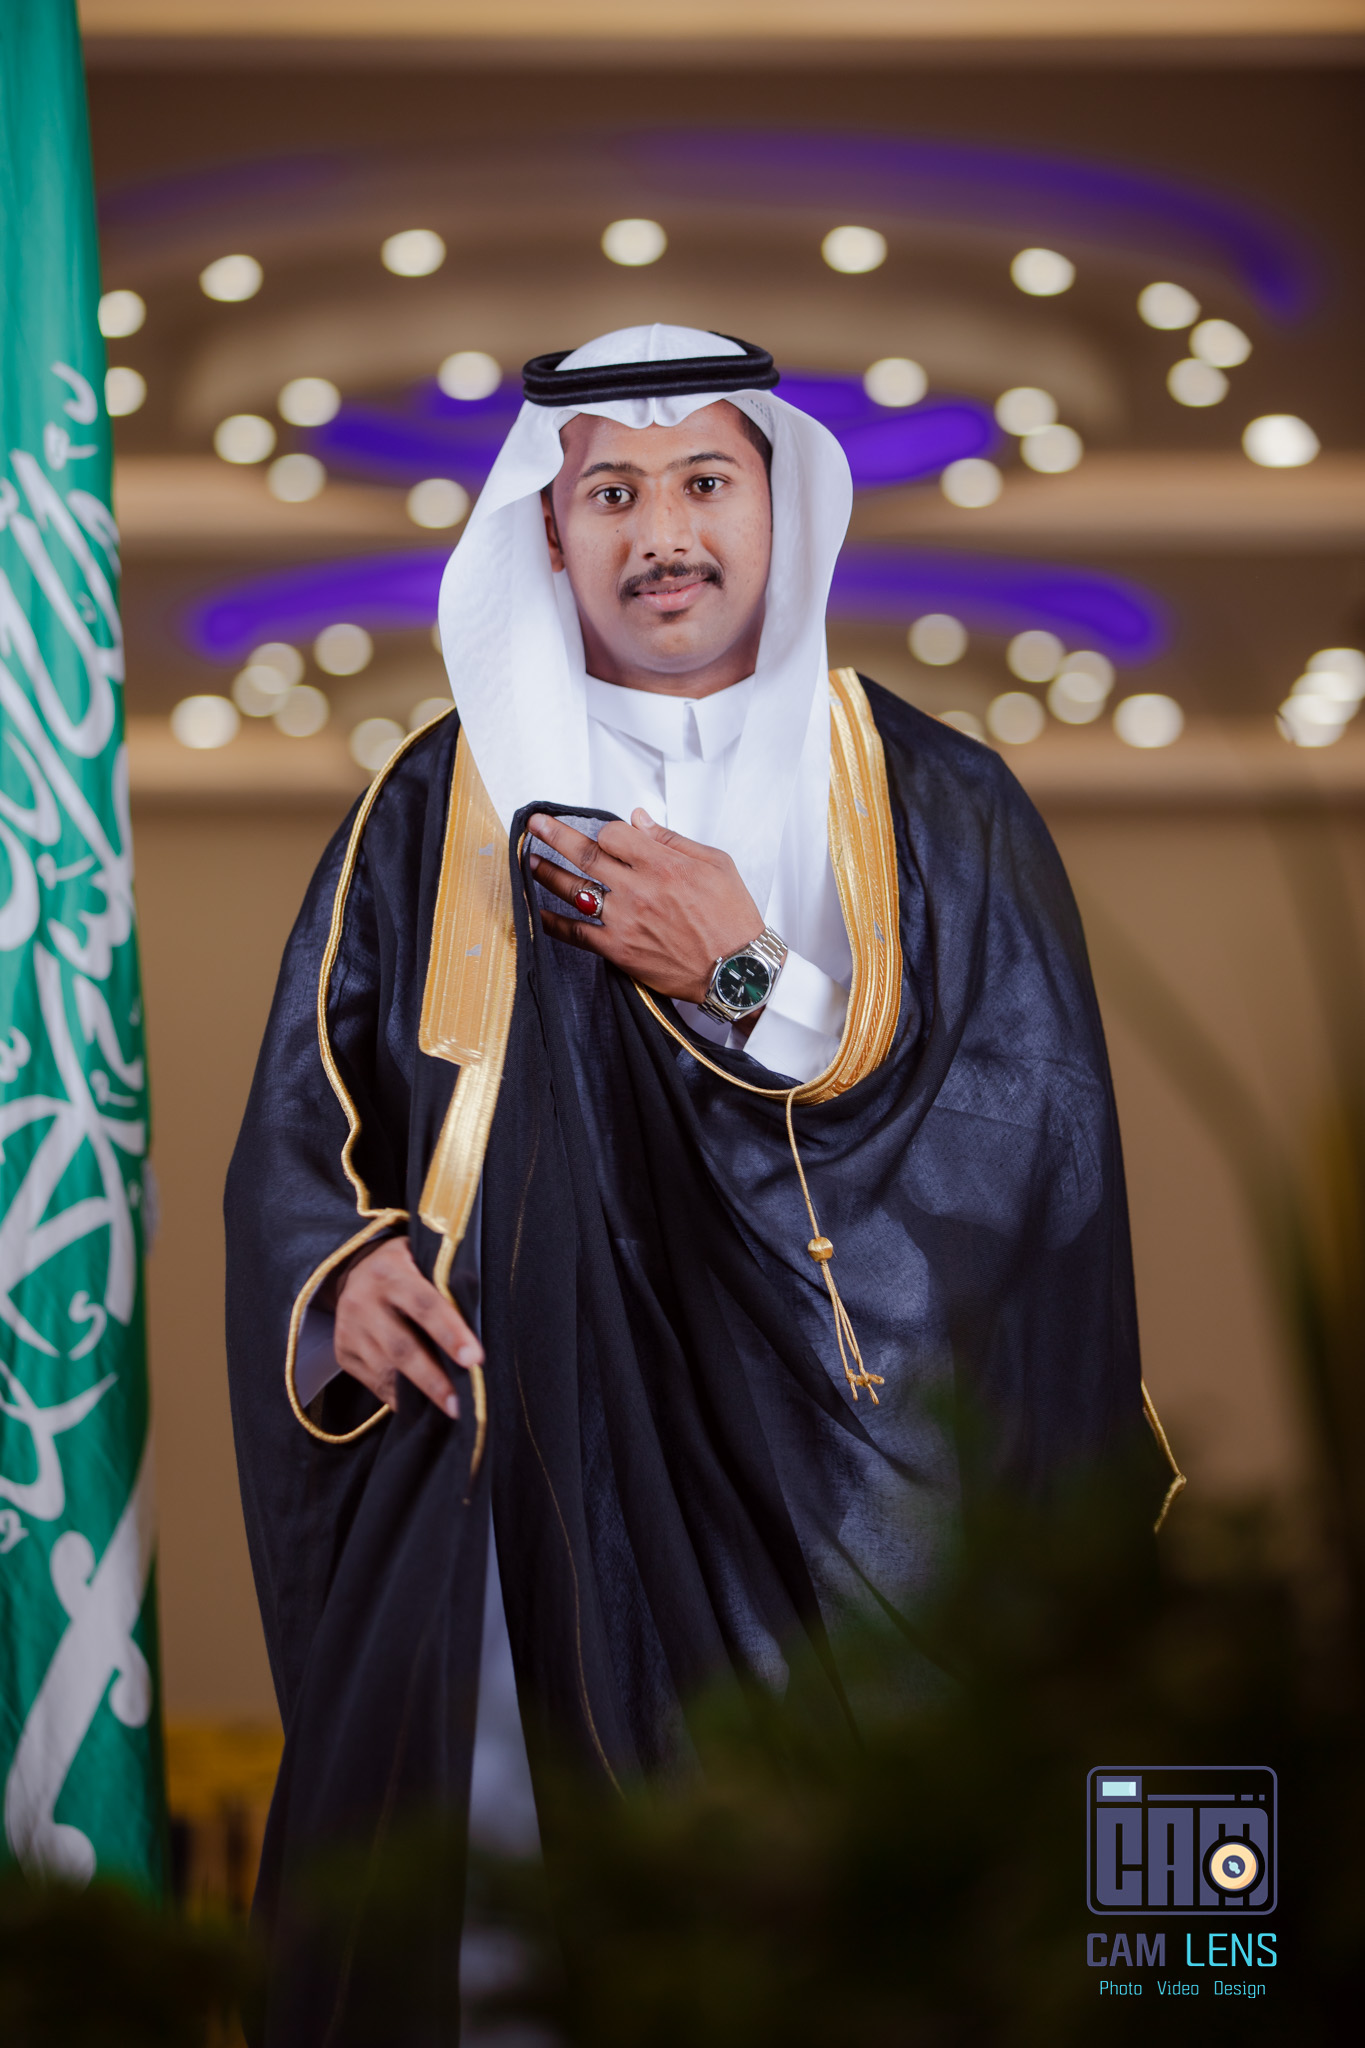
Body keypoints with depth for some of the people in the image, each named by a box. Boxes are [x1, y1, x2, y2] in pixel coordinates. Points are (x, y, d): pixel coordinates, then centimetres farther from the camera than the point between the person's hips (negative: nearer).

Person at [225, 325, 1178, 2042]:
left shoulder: (940, 810, 3)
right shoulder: (435, 812, 7)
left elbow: (1039, 1155, -6)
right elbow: (301, 1130, 10)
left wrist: (749, 992, -13)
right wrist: (344, 1272, -11)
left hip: (851, 1511, -1)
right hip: (507, 1512, 1)